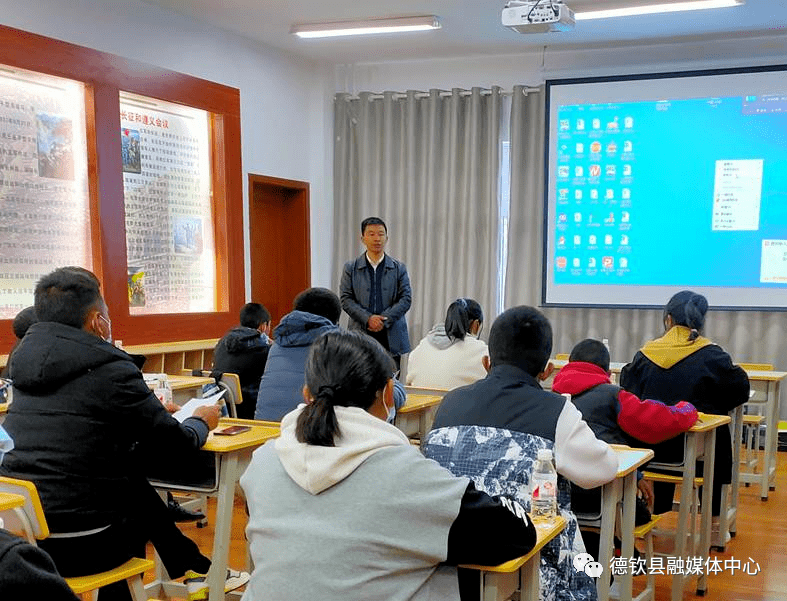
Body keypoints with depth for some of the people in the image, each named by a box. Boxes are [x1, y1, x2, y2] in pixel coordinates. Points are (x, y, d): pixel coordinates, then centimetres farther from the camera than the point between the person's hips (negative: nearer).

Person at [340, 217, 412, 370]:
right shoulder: (351, 268, 8)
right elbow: (345, 299, 1)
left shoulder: (399, 268, 9)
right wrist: (368, 319, -13)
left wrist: (384, 320, -11)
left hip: (391, 337, 1)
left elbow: (406, 299, 2)